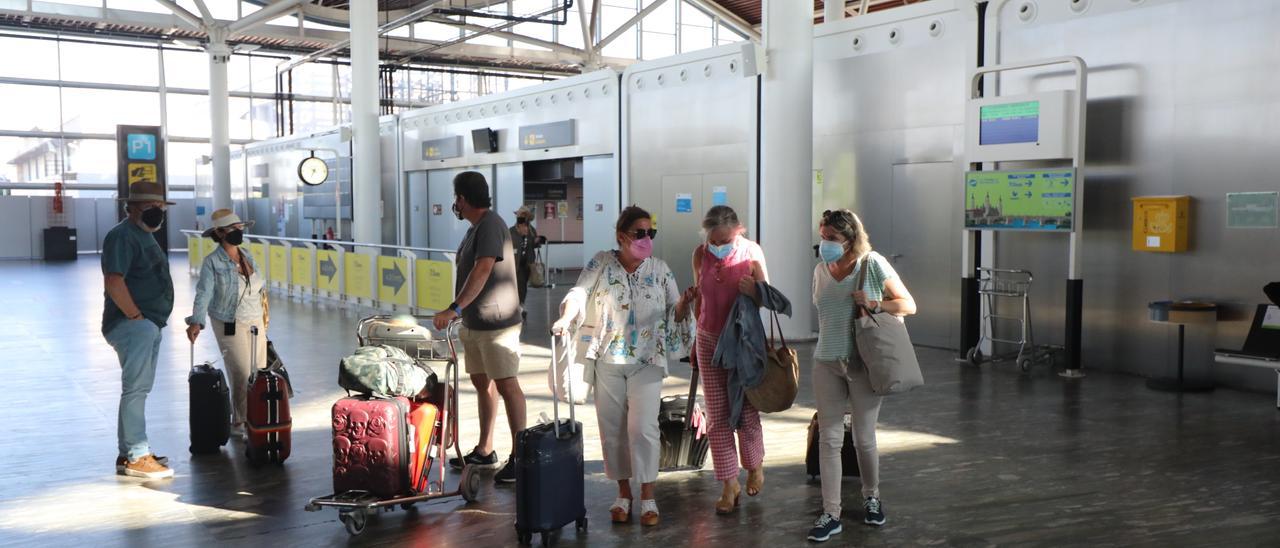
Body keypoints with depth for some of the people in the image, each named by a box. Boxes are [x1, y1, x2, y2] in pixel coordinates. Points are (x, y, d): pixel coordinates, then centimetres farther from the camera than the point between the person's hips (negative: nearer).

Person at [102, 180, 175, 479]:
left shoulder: (145, 235, 18)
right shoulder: (123, 235, -13)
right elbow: (114, 281, -24)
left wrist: (151, 321, 16)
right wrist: (136, 317, -19)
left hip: (150, 325, 10)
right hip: (132, 326, -10)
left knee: (138, 390, 15)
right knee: (135, 390, -9)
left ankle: (129, 454, 24)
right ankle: (136, 457, -5)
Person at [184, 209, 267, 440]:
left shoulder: (247, 256, 8)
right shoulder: (212, 262, -10)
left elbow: (260, 284, 20)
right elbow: (204, 293, -20)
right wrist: (196, 322, -32)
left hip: (255, 323, 6)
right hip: (230, 326, -6)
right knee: (243, 375, -7)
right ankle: (239, 422, 9)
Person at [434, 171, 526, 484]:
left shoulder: (490, 225, -16)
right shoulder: (475, 228, 16)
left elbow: (482, 272, -27)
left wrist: (454, 308, -33)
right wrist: (462, 312, 24)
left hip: (497, 322, -10)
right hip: (475, 322, 10)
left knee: (506, 385, -7)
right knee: (481, 383, 15)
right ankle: (484, 451, 26)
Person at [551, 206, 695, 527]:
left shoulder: (660, 270, 3)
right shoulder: (602, 264, 1)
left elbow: (675, 315, 6)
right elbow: (579, 293, -9)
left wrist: (684, 304, -15)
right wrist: (565, 319, -26)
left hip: (647, 362, 0)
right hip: (608, 361, 1)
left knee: (643, 428, -7)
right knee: (612, 428, 7)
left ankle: (648, 498, 6)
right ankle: (623, 494, 22)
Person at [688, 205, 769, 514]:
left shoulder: (751, 252, -11)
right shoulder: (701, 254, -3)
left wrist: (754, 292, -28)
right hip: (709, 341, 3)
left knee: (746, 410, 3)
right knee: (717, 416, 3)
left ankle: (755, 465, 32)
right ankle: (730, 485, 13)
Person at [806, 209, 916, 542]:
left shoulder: (873, 265, -8)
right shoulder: (820, 270, 5)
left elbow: (908, 306, -4)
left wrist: (873, 303, -19)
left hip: (864, 364, -3)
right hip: (827, 364, 3)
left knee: (864, 438, 9)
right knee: (829, 439, 1)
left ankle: (872, 498, 33)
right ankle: (831, 514, 7)